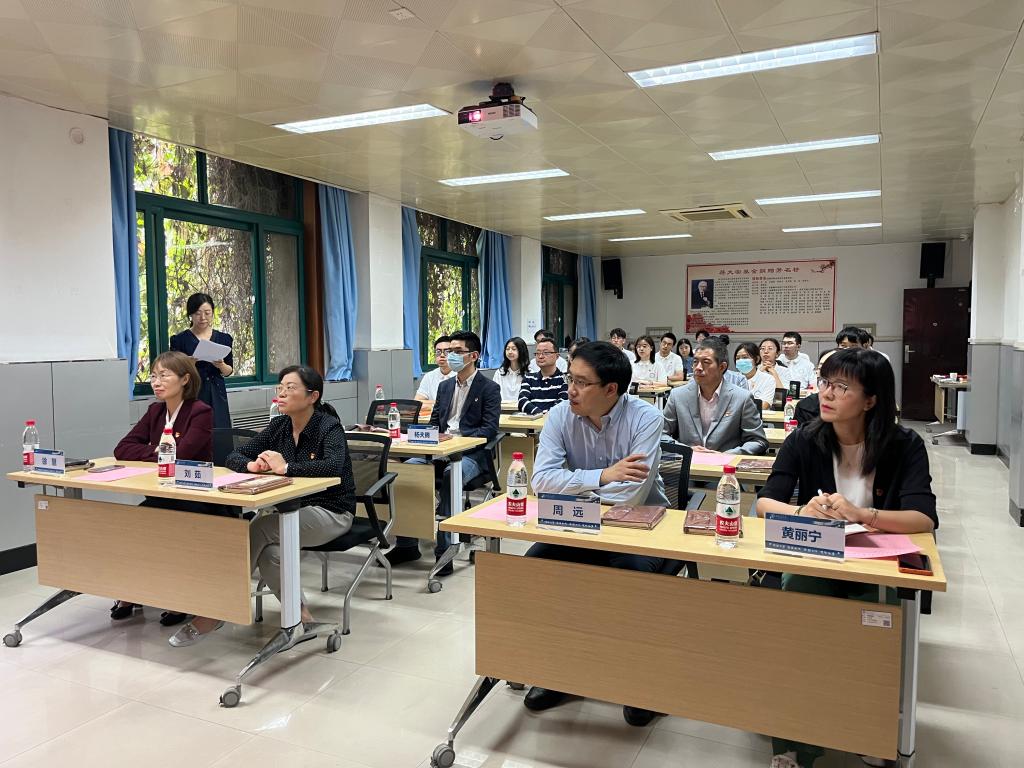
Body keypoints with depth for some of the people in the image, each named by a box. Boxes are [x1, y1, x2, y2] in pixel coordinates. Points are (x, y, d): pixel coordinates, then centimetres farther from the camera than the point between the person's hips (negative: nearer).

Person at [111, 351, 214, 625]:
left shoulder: (201, 412, -12)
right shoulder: (155, 411, 10)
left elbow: (178, 454, -23)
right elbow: (121, 450, 3)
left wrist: (149, 452, -5)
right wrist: (156, 451, -10)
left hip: (196, 500, -6)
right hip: (162, 497, 6)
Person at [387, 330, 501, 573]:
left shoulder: (489, 388, 1)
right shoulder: (445, 386, 21)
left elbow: (489, 429, -8)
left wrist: (458, 438, -21)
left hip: (471, 454, -6)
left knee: (450, 474, -37)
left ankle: (444, 550, -30)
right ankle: (407, 544, -11)